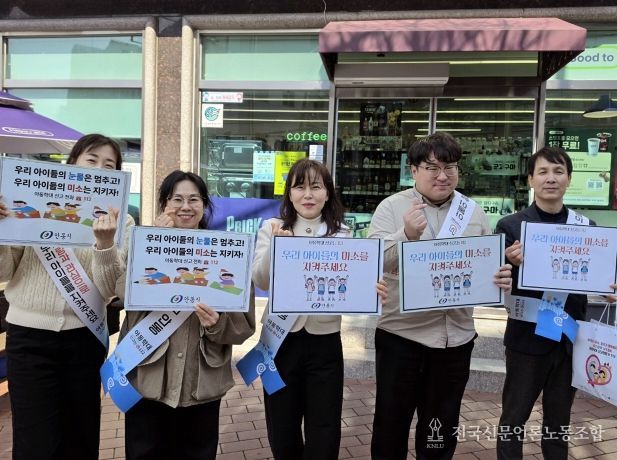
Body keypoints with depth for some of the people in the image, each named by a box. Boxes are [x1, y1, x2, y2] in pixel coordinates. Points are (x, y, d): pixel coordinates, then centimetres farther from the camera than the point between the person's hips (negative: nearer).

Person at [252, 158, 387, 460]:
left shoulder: (342, 235, 1)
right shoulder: (272, 228, -1)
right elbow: (260, 282, -9)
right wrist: (277, 244, -23)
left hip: (325, 340, 0)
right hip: (280, 338, 0)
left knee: (324, 435, 9)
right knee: (282, 429, 16)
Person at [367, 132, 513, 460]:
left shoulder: (474, 213, 6)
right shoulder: (391, 207, -5)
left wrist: (501, 279, -12)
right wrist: (407, 234, -28)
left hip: (456, 336, 3)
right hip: (401, 334, -3)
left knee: (442, 431, 19)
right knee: (391, 423, 12)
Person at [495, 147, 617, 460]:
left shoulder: (586, 227, 3)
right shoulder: (510, 226, -7)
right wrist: (511, 264, -29)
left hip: (570, 338, 3)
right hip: (527, 337, -3)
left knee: (559, 418, 20)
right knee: (514, 416, 10)